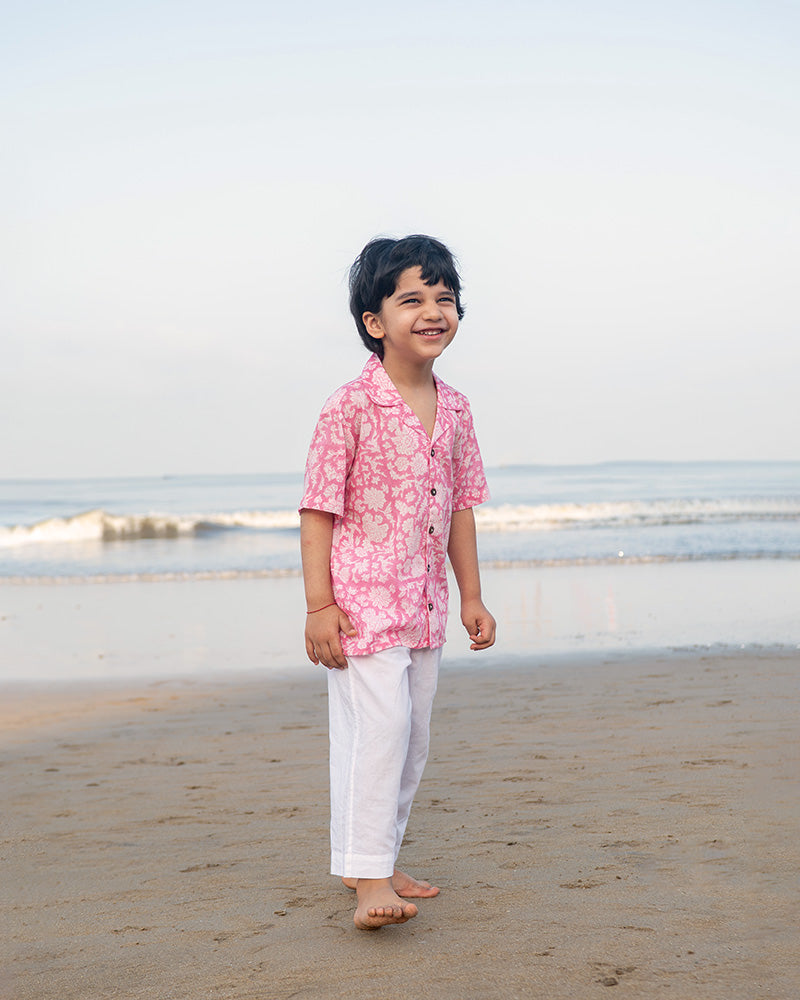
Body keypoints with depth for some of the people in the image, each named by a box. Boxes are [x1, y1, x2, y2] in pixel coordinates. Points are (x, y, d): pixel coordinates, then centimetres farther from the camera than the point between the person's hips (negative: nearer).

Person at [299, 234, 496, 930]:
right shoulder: (351, 407, -12)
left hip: (425, 605, 7)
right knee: (377, 728, -12)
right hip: (363, 601, -7)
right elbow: (318, 509, -11)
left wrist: (472, 596, 15)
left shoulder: (454, 410, 7)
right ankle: (368, 878, -3)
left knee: (413, 739, 13)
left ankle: (383, 862, 27)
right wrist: (320, 604, -15)